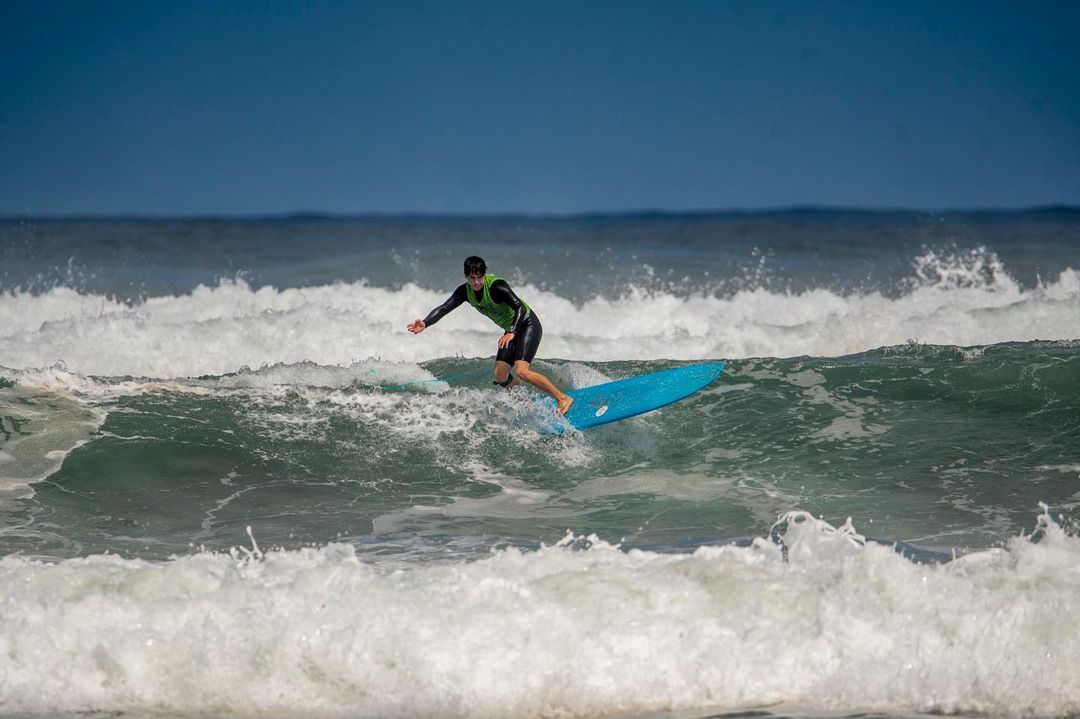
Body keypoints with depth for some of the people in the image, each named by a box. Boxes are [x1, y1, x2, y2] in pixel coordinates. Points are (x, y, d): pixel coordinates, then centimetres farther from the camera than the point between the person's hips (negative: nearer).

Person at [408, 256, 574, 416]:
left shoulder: (496, 286, -28)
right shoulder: (465, 291, -6)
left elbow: (520, 308, -36)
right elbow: (444, 308, -12)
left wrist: (511, 333, -49)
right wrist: (424, 324, -29)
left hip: (527, 325, -8)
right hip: (511, 329, 8)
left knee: (521, 371, -23)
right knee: (500, 376, 0)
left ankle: (563, 398, -14)